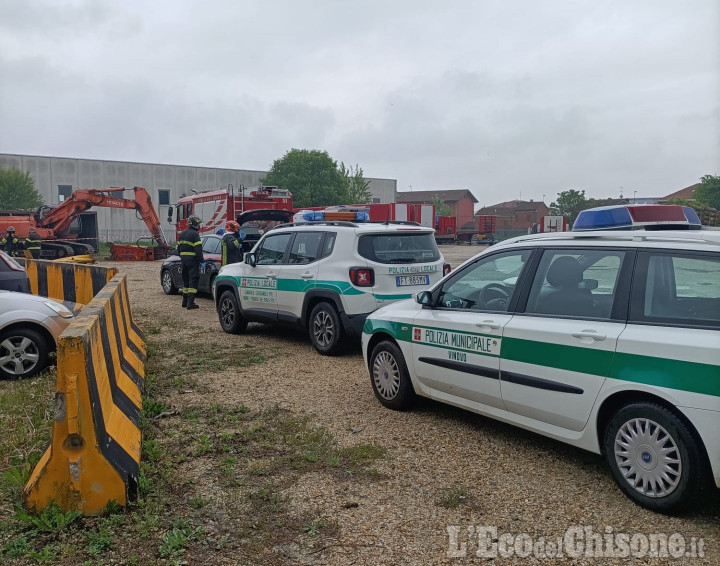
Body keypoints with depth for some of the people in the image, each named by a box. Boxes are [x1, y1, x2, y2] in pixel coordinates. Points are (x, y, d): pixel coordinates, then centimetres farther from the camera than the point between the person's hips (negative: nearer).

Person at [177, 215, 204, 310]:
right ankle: (190, 303, -11)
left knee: (186, 280, 17)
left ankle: (185, 301, 23)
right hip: (192, 259, -8)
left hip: (184, 259, 8)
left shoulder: (182, 234, 14)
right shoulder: (195, 234, -12)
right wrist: (201, 259, -12)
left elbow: (178, 248, 20)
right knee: (193, 281, -7)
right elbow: (198, 249, -19)